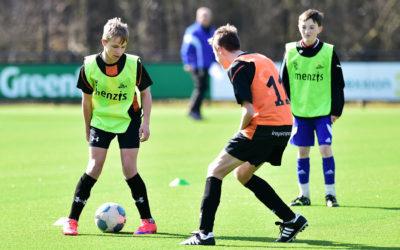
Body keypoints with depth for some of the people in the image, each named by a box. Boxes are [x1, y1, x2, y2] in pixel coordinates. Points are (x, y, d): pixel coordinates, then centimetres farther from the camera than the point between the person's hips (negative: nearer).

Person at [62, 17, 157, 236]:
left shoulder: (134, 64, -14)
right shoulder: (90, 66, -12)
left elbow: (145, 93, 0)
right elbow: (87, 98, 3)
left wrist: (146, 122, -7)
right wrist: (87, 127, 10)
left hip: (129, 121, -1)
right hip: (101, 120, 1)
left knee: (129, 169, -9)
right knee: (94, 168, -9)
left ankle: (147, 220, 2)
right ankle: (72, 220, -2)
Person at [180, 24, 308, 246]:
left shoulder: (237, 67, -7)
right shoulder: (262, 59, 20)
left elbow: (249, 110, -16)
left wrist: (241, 132, 2)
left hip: (263, 128, -8)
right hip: (284, 126, 8)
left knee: (215, 170, 1)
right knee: (243, 174, 24)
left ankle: (205, 233, -6)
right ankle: (291, 219, 20)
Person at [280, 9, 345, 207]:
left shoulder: (328, 53, -3)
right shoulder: (291, 52, 2)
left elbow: (337, 84, 1)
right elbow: (283, 82, 9)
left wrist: (336, 110, -2)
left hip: (323, 110, -2)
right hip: (299, 110, 2)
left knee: (325, 148, -9)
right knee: (302, 152, 6)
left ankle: (330, 193, 0)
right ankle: (304, 195, 13)